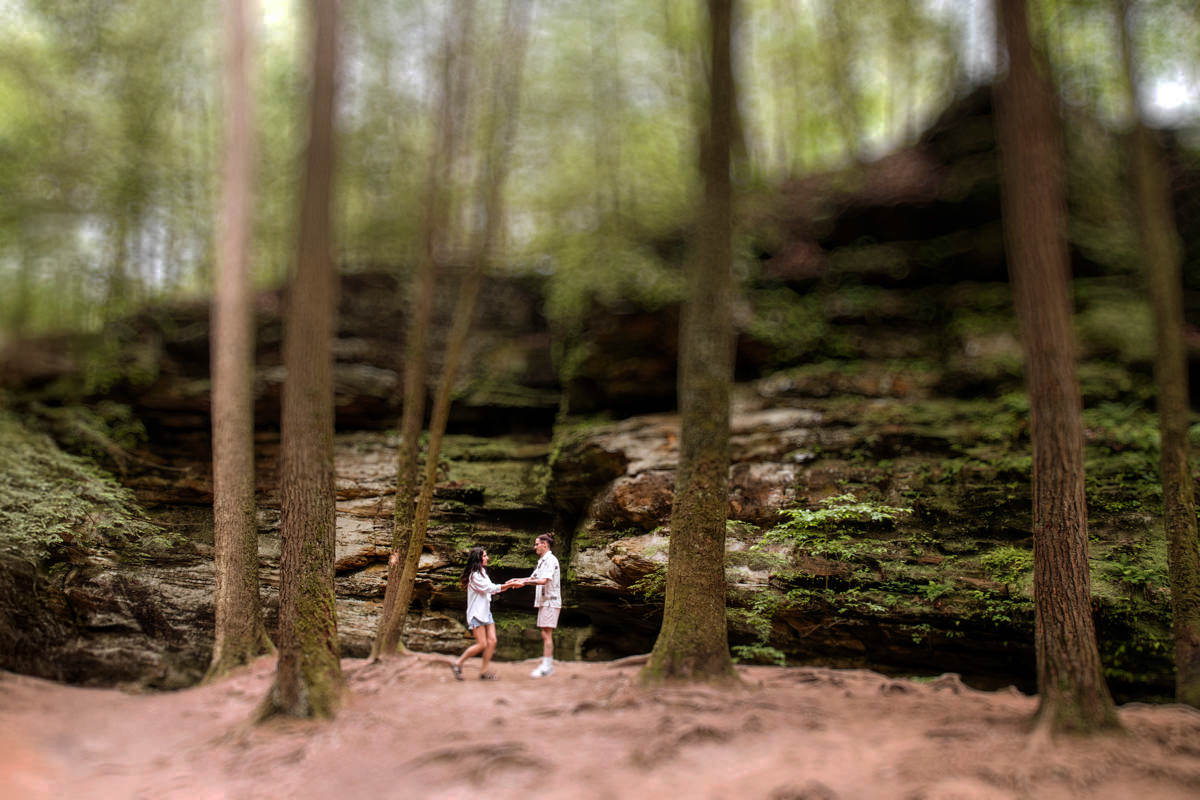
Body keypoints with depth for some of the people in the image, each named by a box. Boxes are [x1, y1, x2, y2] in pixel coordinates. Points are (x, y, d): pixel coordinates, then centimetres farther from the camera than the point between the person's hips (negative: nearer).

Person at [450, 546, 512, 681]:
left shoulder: (482, 572, 16)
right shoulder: (474, 575, -14)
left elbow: (492, 589, 19)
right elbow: (489, 588, -17)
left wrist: (508, 585, 9)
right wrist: (508, 585, -16)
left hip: (486, 612, 9)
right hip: (476, 613, -9)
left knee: (492, 641, -1)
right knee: (482, 644, -10)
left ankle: (484, 671, 4)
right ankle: (457, 663, 4)